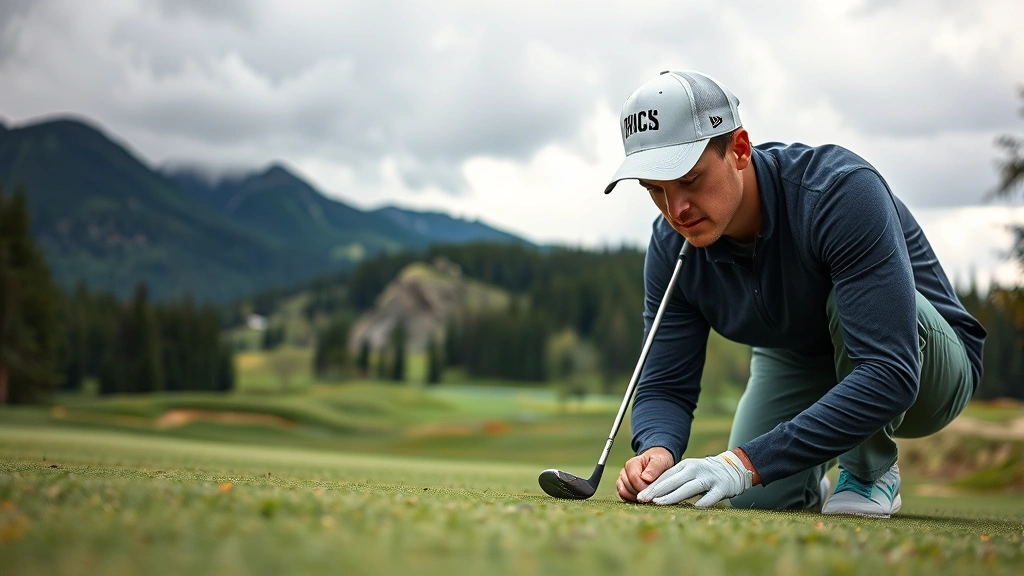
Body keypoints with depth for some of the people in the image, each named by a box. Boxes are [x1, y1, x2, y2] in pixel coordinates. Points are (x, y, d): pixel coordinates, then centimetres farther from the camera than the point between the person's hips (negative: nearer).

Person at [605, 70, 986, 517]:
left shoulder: (842, 193, -36)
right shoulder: (672, 246, -17)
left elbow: (889, 376, -43)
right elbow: (664, 386, -11)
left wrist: (747, 462, -48)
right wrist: (657, 450, -37)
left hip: (930, 369, -5)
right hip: (795, 365, 5)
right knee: (757, 499, -17)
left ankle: (872, 470, -9)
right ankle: (812, 481, 20)